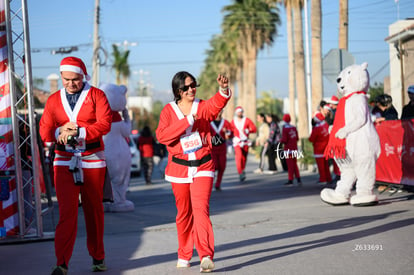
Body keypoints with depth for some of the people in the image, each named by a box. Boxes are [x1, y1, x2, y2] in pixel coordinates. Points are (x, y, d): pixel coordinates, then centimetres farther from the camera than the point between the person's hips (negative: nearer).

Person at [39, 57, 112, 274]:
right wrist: (60, 132, -16)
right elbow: (44, 131, 5)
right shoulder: (54, 100, 9)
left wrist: (79, 132, -22)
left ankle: (98, 257, 21)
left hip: (92, 161, -1)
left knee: (94, 210, 8)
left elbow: (105, 124, -10)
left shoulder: (96, 95, 2)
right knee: (67, 211, -8)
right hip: (64, 161, 1)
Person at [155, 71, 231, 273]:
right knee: (184, 213, 11)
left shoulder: (203, 107, 1)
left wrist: (223, 90, -45)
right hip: (179, 168, 2)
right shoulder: (169, 110, 2)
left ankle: (206, 256, -24)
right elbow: (161, 135, -14)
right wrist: (187, 121, -20)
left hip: (202, 167, -1)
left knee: (201, 208, -17)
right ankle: (184, 256, 25)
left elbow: (216, 104, -23)